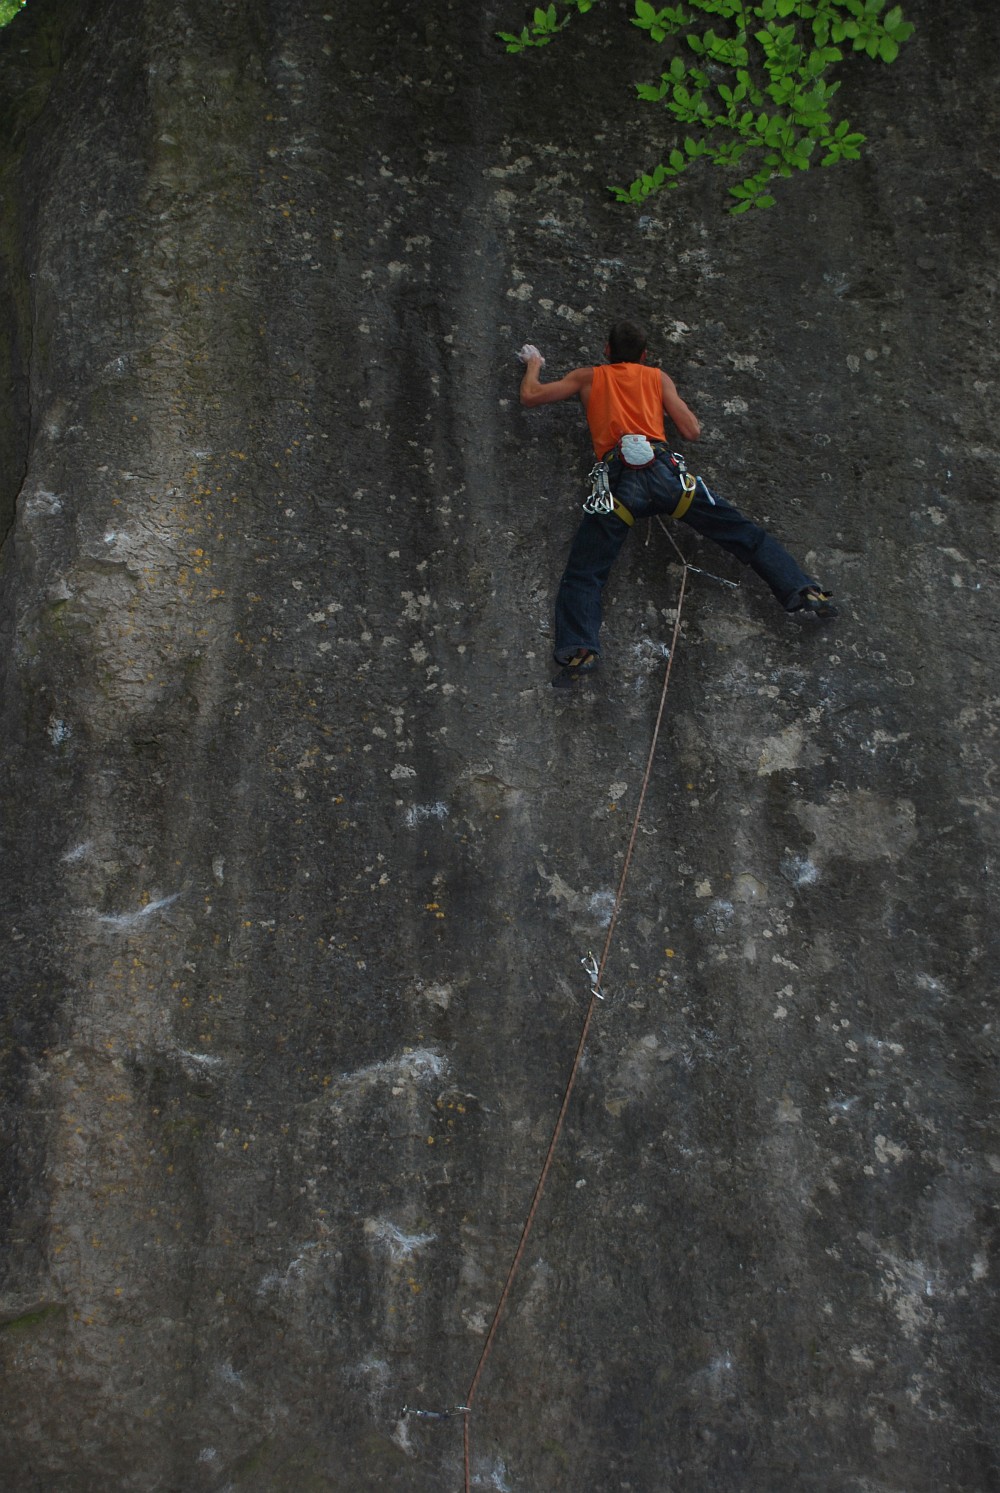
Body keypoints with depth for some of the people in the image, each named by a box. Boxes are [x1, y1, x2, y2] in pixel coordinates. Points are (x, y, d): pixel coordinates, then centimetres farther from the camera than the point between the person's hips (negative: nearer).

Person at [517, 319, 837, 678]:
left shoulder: (587, 377, 25)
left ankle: (578, 648, -29)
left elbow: (530, 397, 24)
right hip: (663, 469, 1)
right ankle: (802, 590, -3)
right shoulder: (658, 377, 25)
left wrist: (534, 363, 44)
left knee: (583, 574, -6)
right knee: (744, 533, 9)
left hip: (618, 479, -1)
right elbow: (691, 431, 20)